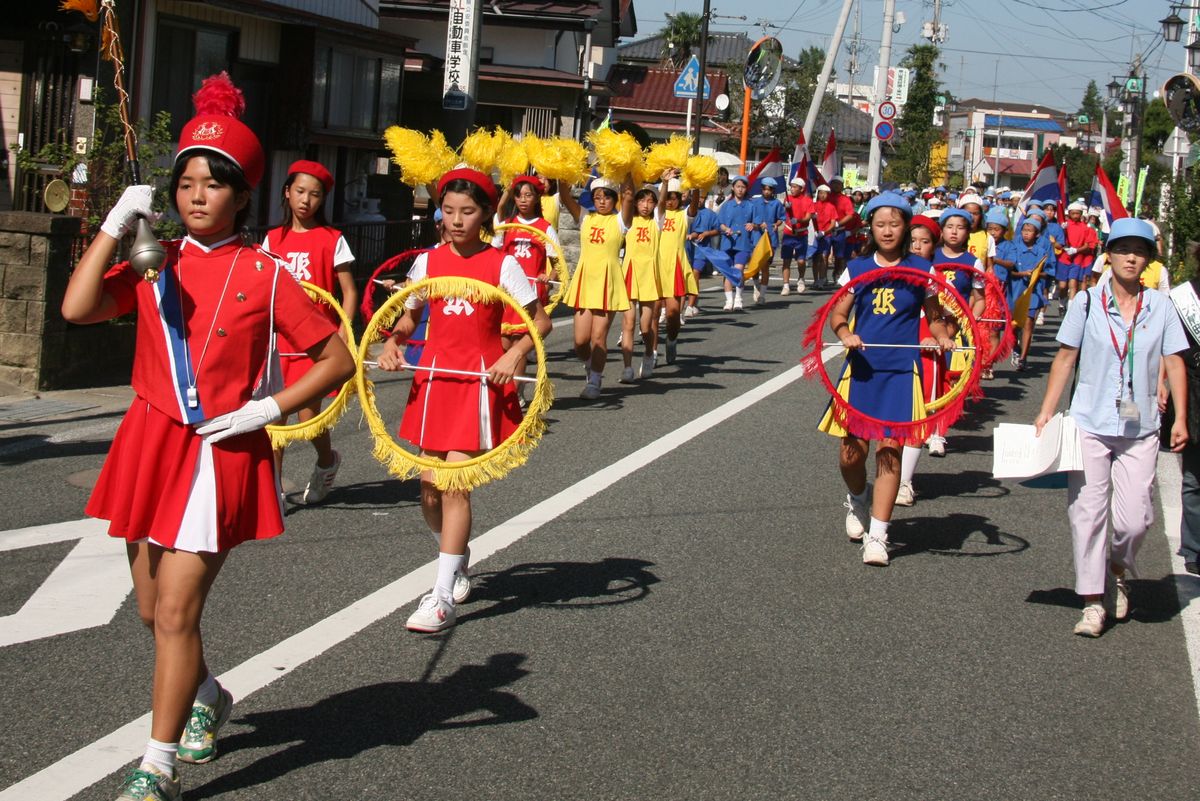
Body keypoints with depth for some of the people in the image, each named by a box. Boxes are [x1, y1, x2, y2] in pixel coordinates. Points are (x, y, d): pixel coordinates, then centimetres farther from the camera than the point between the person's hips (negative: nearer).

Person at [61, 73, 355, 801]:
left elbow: (339, 358, -2)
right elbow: (77, 308, -12)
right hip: (151, 443, 5)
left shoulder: (264, 276, -4)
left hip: (223, 454, -5)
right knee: (154, 609, 16)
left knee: (176, 613, -9)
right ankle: (208, 698, 43)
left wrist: (269, 408, -11)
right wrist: (115, 224, -10)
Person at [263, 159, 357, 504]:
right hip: (277, 339, 3)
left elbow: (349, 292, -1)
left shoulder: (332, 240, 0)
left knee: (308, 415, -5)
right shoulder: (273, 239, 10)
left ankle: (327, 461, 27)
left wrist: (342, 337, -13)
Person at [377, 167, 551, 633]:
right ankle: (455, 559, 37)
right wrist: (393, 343, -3)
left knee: (455, 484, -11)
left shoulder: (501, 265, -4)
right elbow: (409, 316, 17)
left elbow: (540, 320, -1)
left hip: (481, 381, -4)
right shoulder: (428, 262, 6)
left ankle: (443, 598, -10)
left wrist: (516, 354, -18)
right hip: (435, 376, 4)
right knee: (430, 487, 8)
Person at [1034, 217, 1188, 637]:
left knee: (1135, 518, -2)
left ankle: (1117, 569, 30)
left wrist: (1180, 418, -2)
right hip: (1089, 425, 0)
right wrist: (1046, 412, 0)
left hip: (1140, 429, 1)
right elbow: (1065, 358, 3)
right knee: (1087, 511, -2)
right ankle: (1093, 602, 7)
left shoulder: (1161, 307, 1)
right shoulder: (1087, 302, -1)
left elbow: (1174, 363, 4)